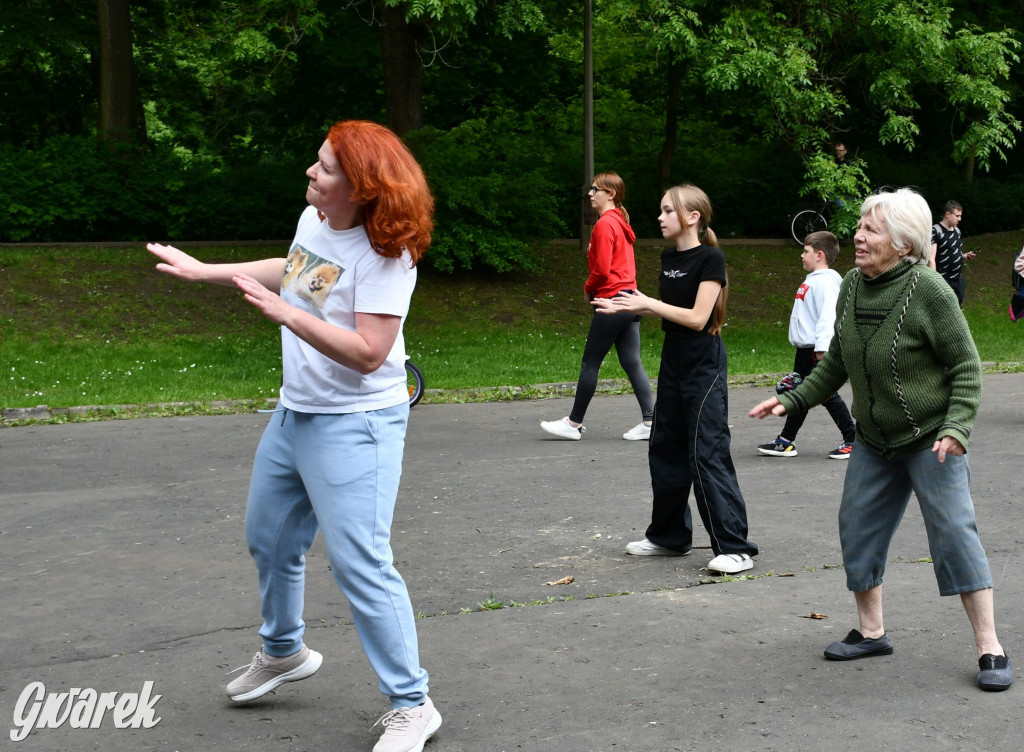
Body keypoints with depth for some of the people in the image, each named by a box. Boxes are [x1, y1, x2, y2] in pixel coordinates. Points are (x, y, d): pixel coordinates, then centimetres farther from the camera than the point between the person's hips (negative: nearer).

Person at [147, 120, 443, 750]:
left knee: (359, 562, -14)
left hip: (356, 425, -9)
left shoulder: (385, 254, -24)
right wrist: (202, 271, 25)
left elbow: (368, 352, -30)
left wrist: (284, 313, -32)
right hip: (295, 413, 9)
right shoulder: (314, 219, 2)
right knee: (270, 539, 23)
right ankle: (283, 652, 47)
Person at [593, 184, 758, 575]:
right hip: (673, 357, 9)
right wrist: (627, 308, 7)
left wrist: (647, 303, -17)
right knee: (666, 449, 14)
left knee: (707, 452, -11)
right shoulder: (669, 257, 10)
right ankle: (669, 535, 27)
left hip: (703, 362, -9)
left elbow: (697, 317, -19)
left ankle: (735, 547, -7)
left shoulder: (710, 258, -14)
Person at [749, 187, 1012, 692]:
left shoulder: (928, 290, -18)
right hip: (874, 441, 7)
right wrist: (792, 401, 6)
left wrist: (956, 427, -23)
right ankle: (871, 632, 25)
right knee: (858, 529, 8)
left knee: (954, 531, -8)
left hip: (931, 438, -6)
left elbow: (966, 367, -13)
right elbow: (837, 362, 12)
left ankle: (989, 648, 1)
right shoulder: (852, 286, 0)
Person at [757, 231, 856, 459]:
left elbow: (828, 315, -26)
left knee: (826, 394, -6)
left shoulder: (825, 281, -16)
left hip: (816, 351, -11)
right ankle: (785, 442, 22)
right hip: (805, 349, 11)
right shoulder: (812, 280, 16)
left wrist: (822, 347, -31)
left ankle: (852, 439, 2)